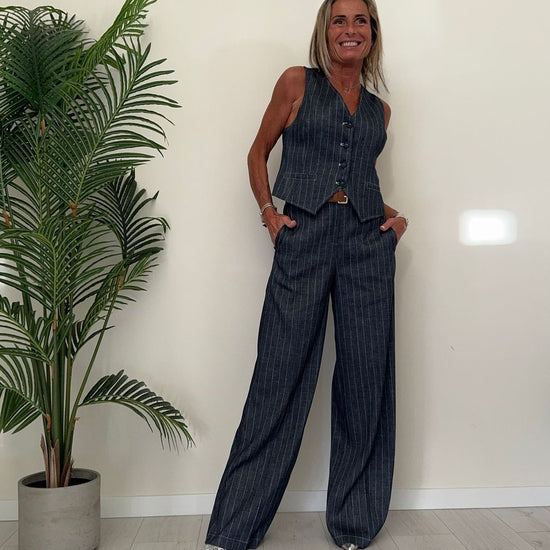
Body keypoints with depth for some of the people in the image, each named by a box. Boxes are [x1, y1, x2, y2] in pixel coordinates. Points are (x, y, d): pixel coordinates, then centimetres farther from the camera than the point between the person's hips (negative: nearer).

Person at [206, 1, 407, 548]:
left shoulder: (380, 109, 19)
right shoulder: (298, 82, 9)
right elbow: (259, 152, 12)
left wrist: (390, 213, 7)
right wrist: (268, 211, -2)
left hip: (368, 240, 4)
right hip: (304, 236, -3)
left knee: (366, 375, 3)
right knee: (280, 375, -4)